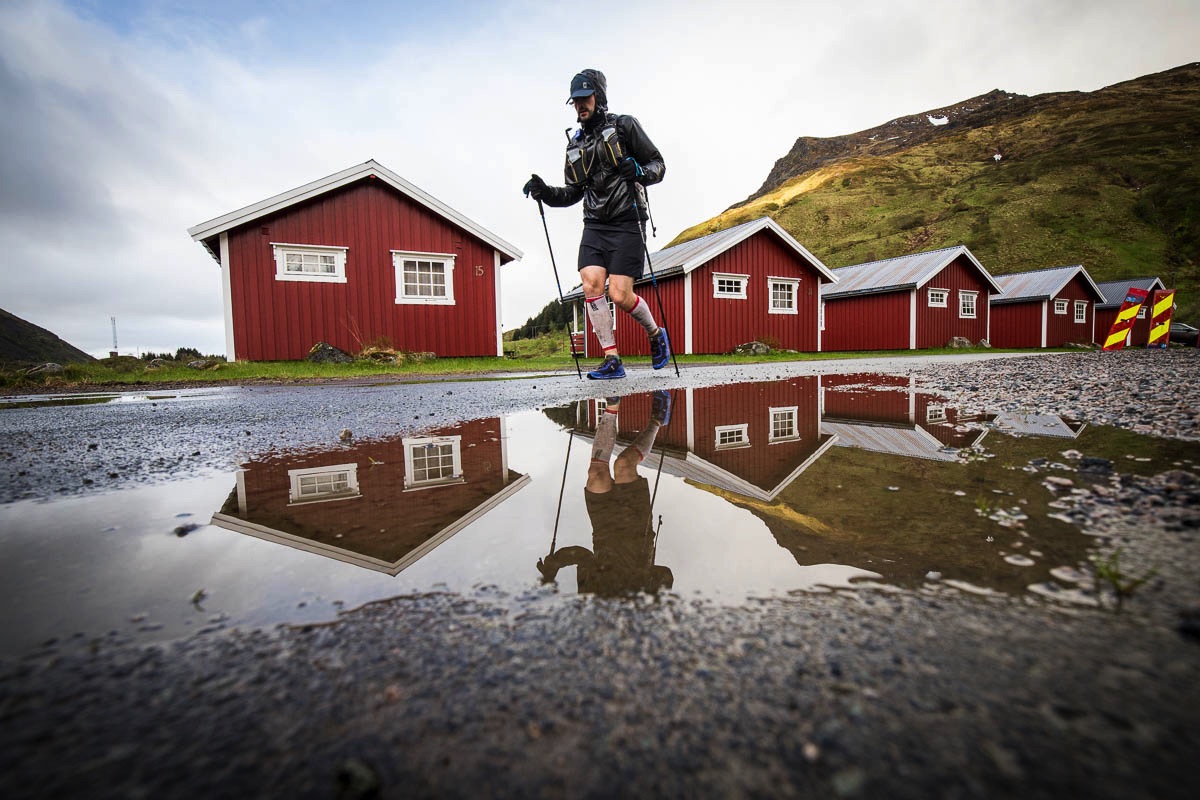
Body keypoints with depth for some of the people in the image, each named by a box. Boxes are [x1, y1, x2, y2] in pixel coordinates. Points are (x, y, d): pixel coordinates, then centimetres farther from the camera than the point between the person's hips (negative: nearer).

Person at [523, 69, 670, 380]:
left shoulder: (624, 126, 5)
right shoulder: (575, 144, 20)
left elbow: (658, 164, 4)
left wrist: (639, 172, -18)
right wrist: (544, 192, 5)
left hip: (627, 222, -5)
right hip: (595, 225, 5)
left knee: (620, 295, -14)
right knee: (591, 285, -13)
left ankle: (657, 335, 17)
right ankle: (612, 360, -6)